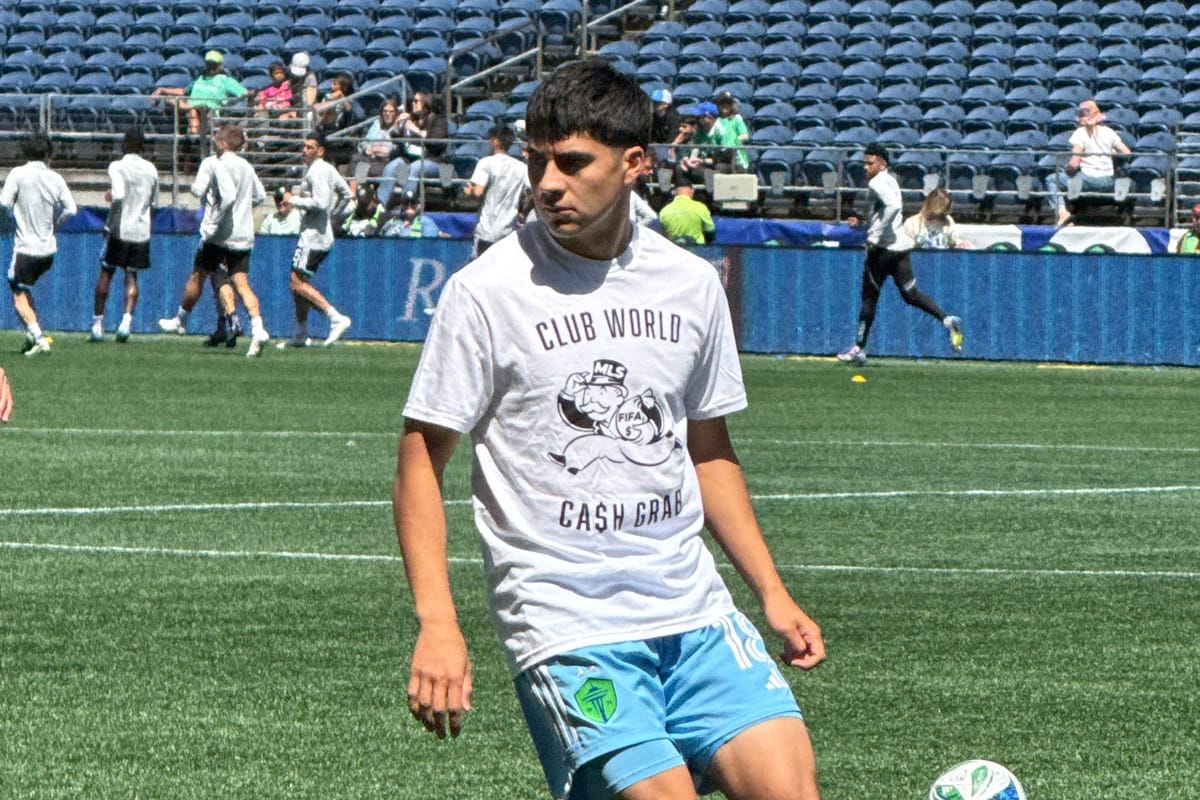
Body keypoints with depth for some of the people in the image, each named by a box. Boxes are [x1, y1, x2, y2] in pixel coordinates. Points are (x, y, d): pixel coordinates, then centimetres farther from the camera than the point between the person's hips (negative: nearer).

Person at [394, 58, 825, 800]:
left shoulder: (692, 284, 9)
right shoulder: (487, 292, -6)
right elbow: (421, 458, -3)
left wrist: (772, 593, 15)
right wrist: (437, 622, -13)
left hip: (696, 611, 5)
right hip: (565, 623, -4)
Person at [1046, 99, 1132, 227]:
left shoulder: (1080, 133, -7)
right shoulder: (1108, 132, 7)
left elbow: (1074, 163, -13)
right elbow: (1127, 153, 8)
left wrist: (1066, 169, 9)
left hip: (1089, 180, -5)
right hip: (1108, 183, 5)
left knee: (1052, 180, 12)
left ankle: (1062, 212, -8)